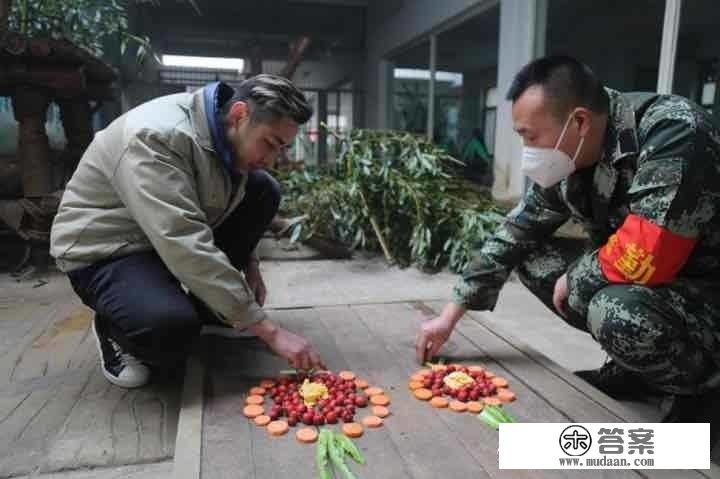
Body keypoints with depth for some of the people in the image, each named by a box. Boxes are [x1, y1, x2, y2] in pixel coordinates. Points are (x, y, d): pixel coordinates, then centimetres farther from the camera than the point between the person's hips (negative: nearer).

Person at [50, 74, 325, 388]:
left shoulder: (229, 132, -6)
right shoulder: (157, 138, -32)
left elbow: (238, 207, 12)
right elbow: (186, 251, -39)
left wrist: (249, 262, -2)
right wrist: (269, 331, -37)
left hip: (175, 234, 8)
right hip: (105, 252, -8)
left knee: (264, 190, -8)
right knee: (171, 325, -37)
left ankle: (207, 307, 3)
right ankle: (114, 327, 1)